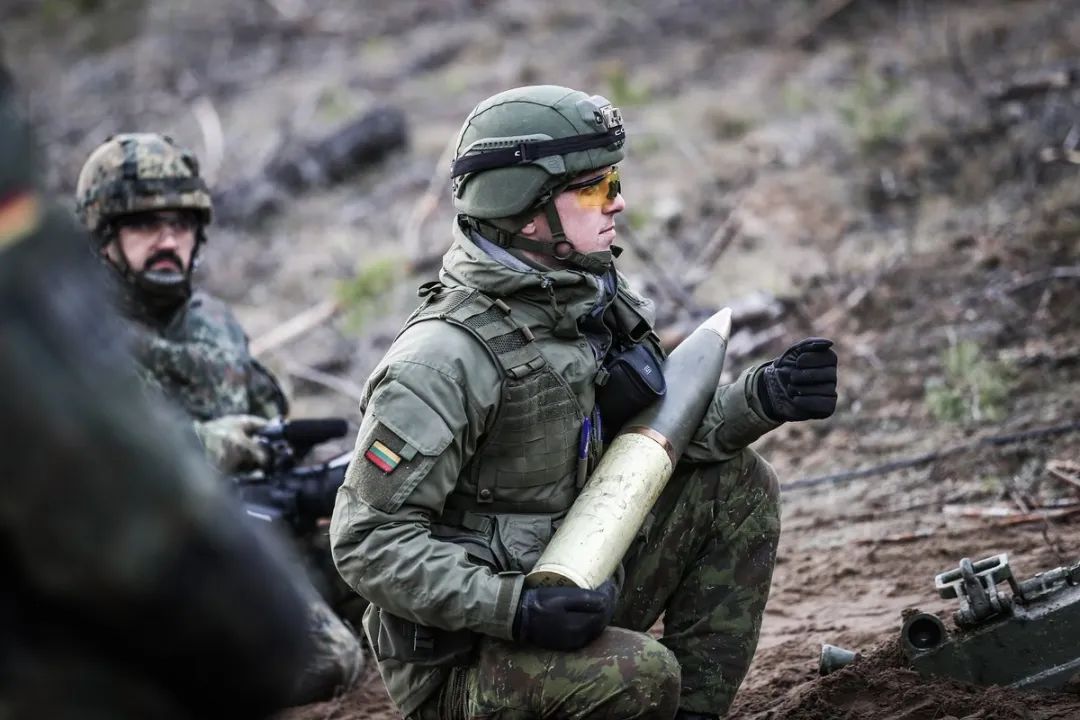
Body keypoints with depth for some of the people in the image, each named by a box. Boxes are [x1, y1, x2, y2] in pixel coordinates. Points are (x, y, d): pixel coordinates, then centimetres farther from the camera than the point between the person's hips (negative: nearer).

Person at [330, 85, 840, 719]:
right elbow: (368, 541, -23)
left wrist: (760, 401, -5)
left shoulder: (592, 303, 3)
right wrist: (513, 608, -32)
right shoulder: (446, 357, -23)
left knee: (739, 483, 4)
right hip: (463, 659, -8)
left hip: (575, 592, 9)